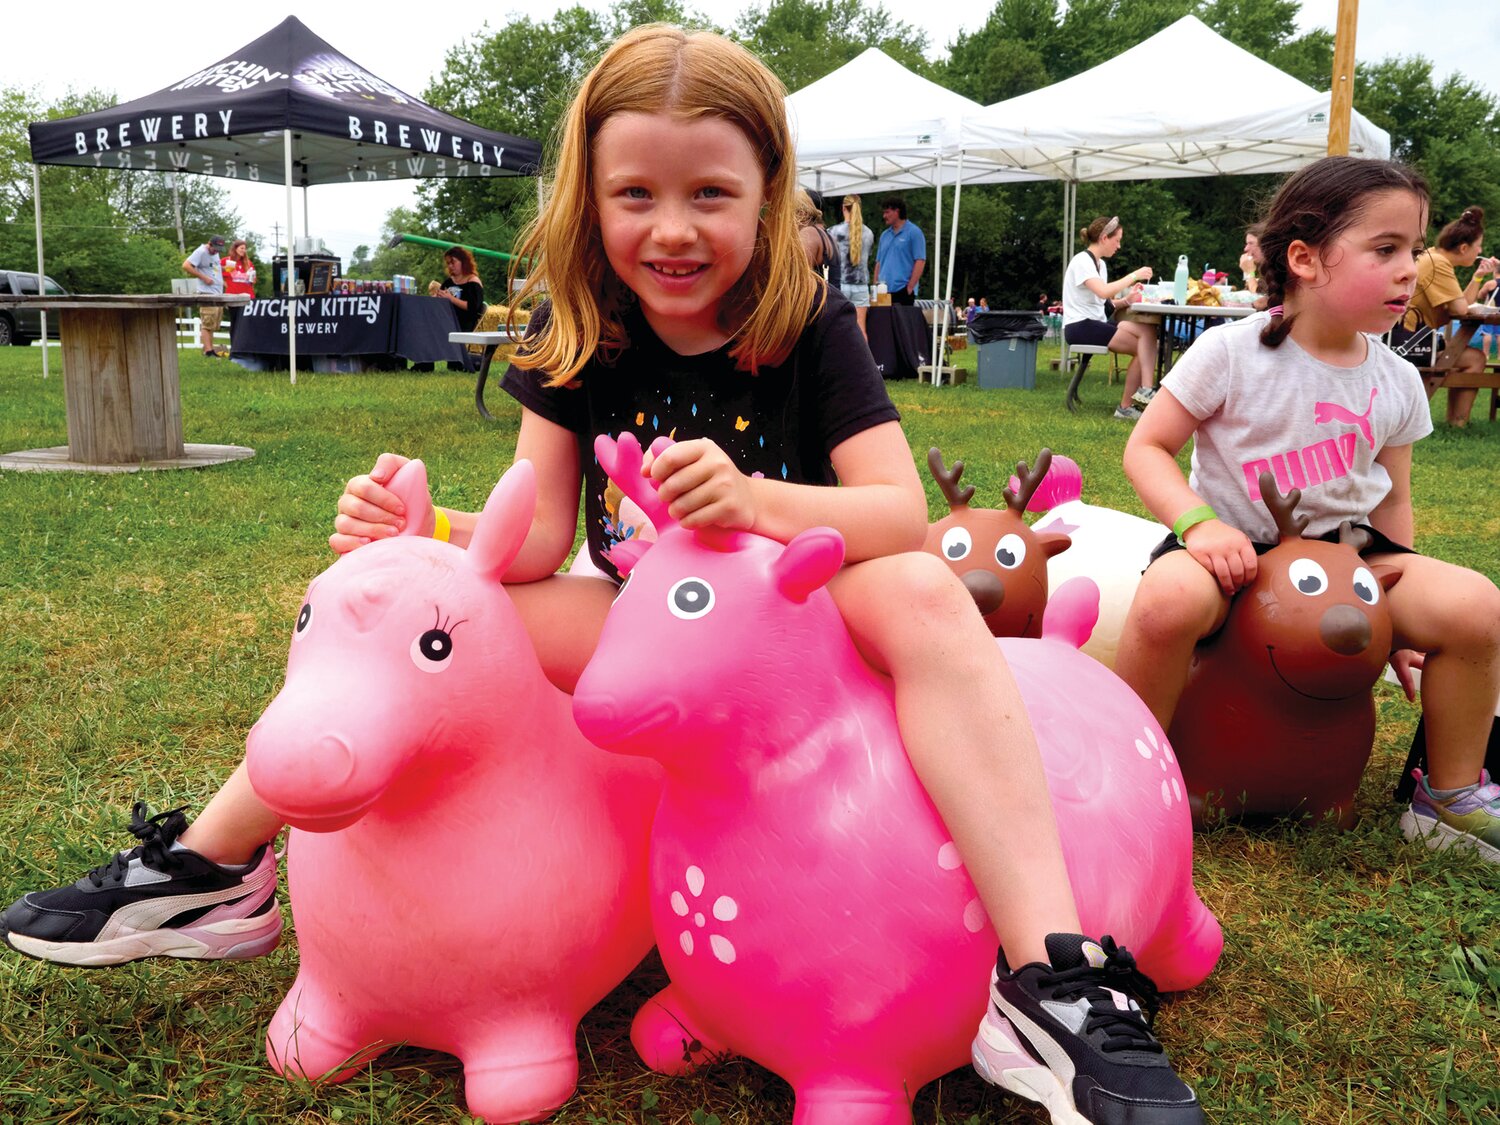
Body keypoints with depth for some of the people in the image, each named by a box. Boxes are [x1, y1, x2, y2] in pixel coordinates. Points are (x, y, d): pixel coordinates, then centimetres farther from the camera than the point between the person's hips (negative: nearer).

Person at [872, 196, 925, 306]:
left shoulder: (913, 232, -2)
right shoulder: (884, 235, 17)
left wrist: (910, 287, -13)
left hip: (903, 291, -6)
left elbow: (920, 261, -8)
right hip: (883, 291, 6)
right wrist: (876, 285, 10)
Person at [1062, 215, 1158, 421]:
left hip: (1095, 325, 9)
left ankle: (1126, 407, -10)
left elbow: (1102, 302, 15)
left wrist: (1125, 301, -3)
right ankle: (1146, 391, -17)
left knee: (1143, 348, -11)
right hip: (1080, 327, -9)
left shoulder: (1100, 264, 18)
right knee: (1148, 333, -20)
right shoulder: (1082, 261, -11)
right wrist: (1133, 276, -18)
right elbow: (1103, 292, -26)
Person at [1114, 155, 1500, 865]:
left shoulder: (1397, 382, 4)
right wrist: (1198, 522, -26)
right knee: (1171, 598, -39)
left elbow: (1393, 500, 13)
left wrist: (1400, 619, 9)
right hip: (1233, 548, -4)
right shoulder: (1231, 353, -11)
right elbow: (1146, 448, -9)